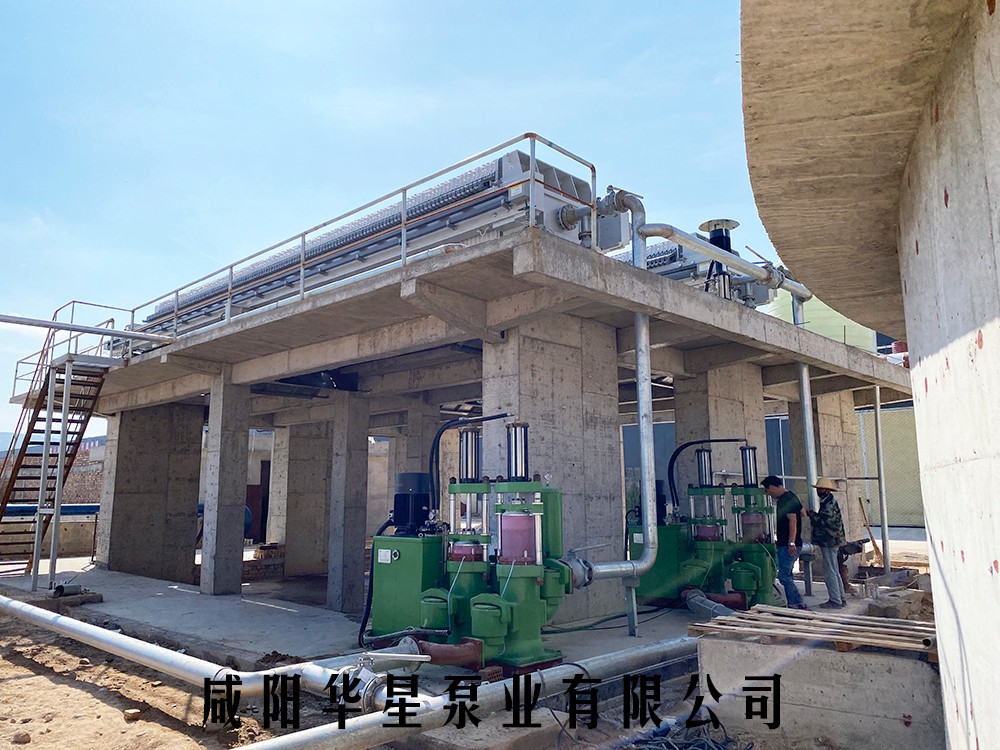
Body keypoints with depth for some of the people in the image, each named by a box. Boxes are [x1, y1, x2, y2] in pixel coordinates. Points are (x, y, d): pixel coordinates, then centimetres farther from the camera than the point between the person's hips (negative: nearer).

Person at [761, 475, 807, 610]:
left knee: (784, 576, -10)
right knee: (787, 576, 12)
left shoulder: (788, 499, -14)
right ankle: (793, 604, 15)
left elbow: (793, 521, -22)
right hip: (784, 544, 10)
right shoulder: (785, 498, 16)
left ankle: (800, 605, -8)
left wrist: (791, 543, -27)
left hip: (789, 545, -10)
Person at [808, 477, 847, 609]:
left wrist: (812, 514, -13)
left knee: (830, 573, -5)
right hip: (831, 542, 11)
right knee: (835, 572, 16)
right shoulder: (830, 501, 15)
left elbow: (824, 522, -23)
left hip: (829, 542, -11)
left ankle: (835, 601, -1)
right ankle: (841, 599, 22)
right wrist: (814, 515, 12)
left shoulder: (828, 504, -18)